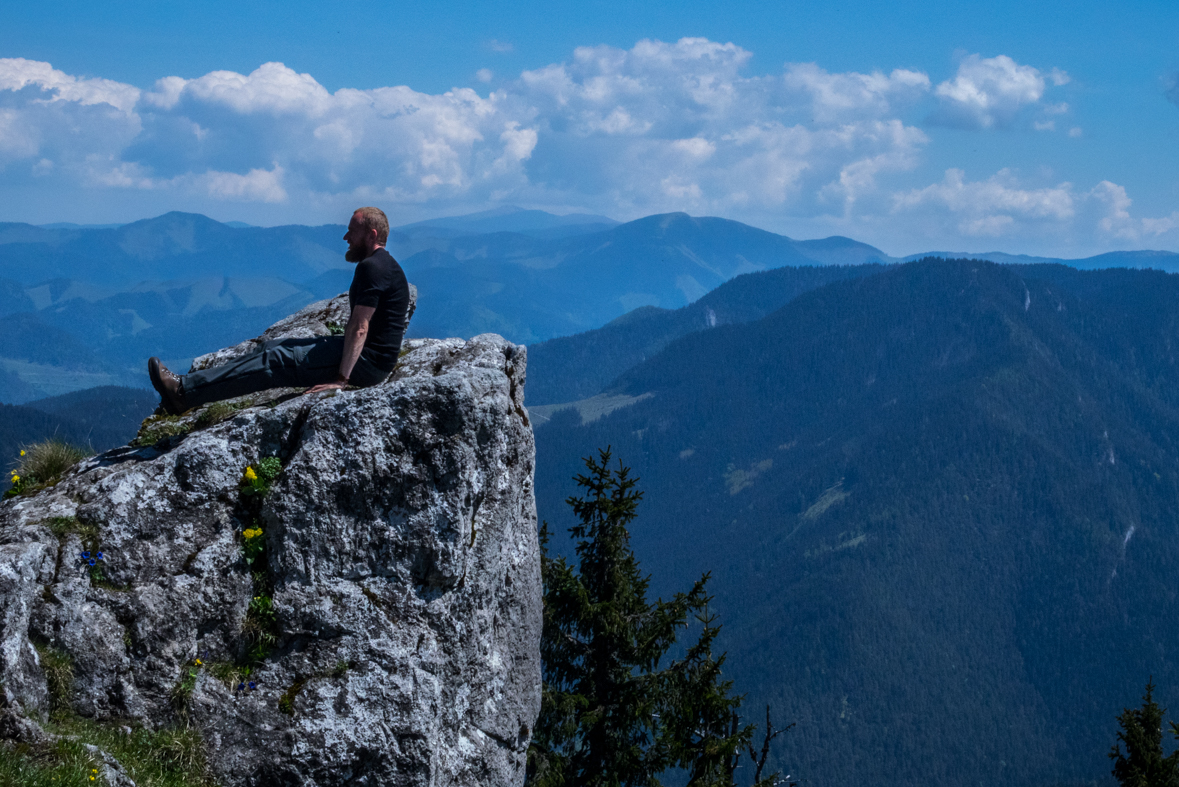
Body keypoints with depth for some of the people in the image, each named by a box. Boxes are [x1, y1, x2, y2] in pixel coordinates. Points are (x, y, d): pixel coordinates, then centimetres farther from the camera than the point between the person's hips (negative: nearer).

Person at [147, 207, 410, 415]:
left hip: (367, 362, -10)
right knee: (274, 348, 7)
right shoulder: (383, 264, 18)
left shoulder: (372, 268, -17)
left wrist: (341, 379, -28)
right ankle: (185, 390, 4)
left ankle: (184, 391, -18)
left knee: (278, 360, -15)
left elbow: (359, 328, -24)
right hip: (368, 355, 10)